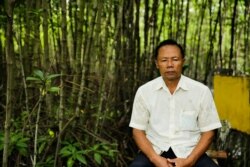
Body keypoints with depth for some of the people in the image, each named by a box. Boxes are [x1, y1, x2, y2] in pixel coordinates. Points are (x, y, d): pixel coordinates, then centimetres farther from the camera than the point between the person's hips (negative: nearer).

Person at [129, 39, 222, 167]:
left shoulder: (201, 91, -2)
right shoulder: (144, 91, 1)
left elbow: (208, 132, 2)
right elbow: (138, 130, 4)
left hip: (189, 152, 0)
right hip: (154, 151, 0)